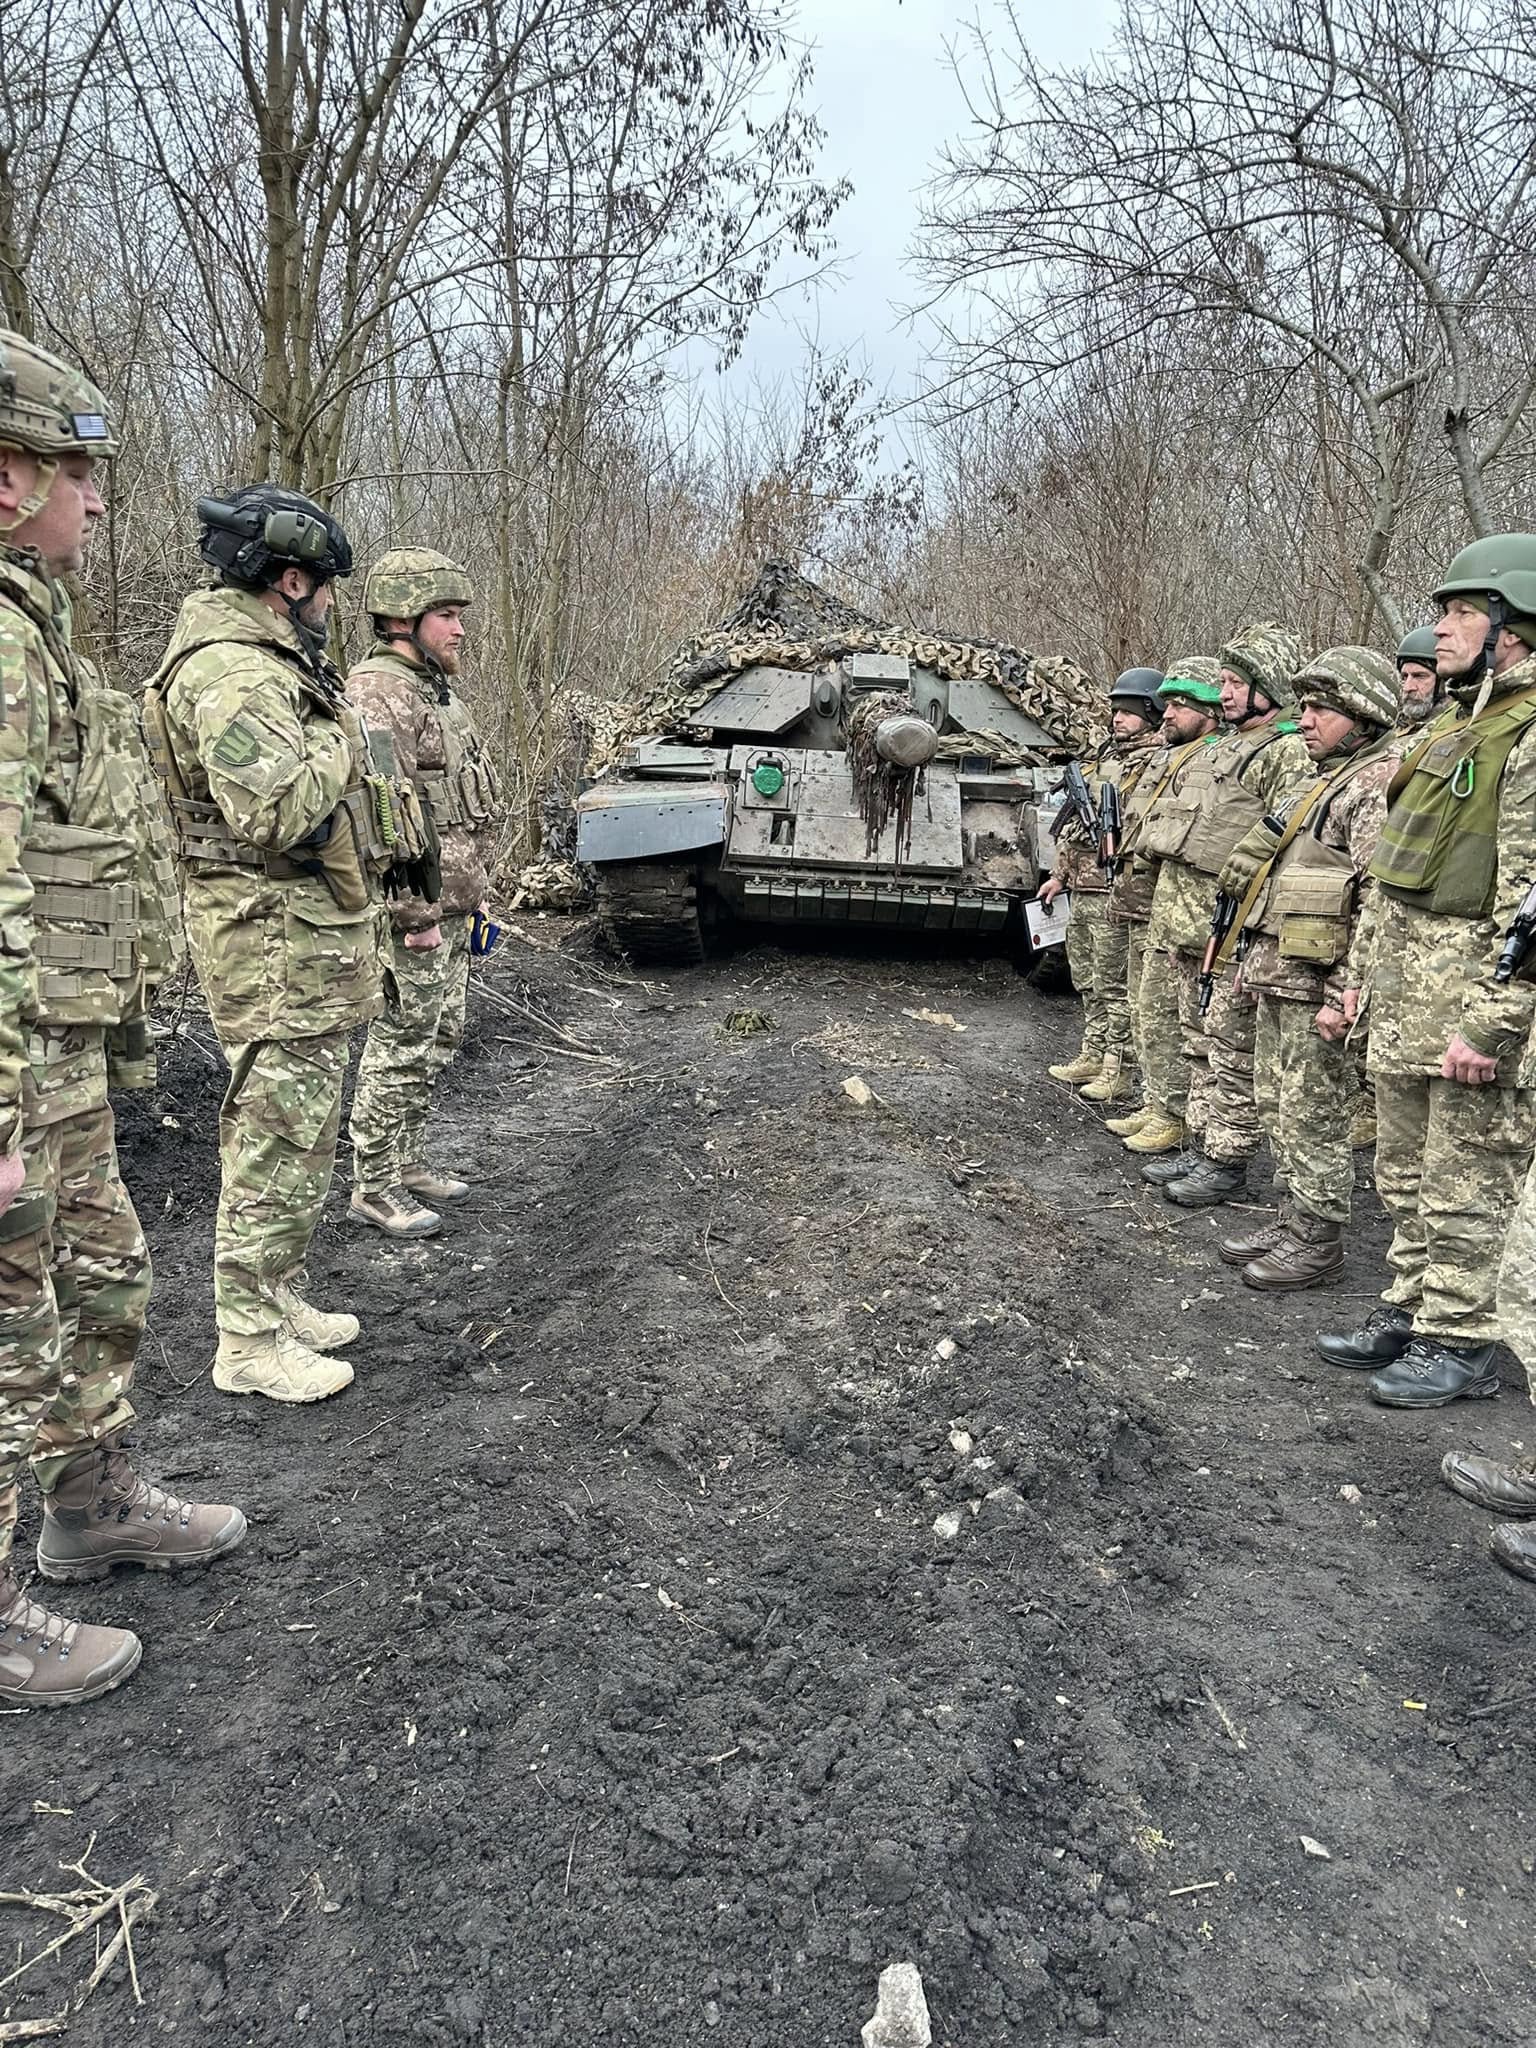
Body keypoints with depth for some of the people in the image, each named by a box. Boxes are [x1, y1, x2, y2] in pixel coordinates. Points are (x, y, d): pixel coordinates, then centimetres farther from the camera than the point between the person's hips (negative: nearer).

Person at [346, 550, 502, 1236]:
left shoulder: (434, 689, 15)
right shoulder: (378, 697, -17)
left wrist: (474, 891, 21)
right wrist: (415, 915, -23)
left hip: (449, 910, 10)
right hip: (412, 917, -10)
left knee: (436, 1043, 17)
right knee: (402, 1050, -2)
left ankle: (407, 1161, 30)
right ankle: (375, 1187, 10)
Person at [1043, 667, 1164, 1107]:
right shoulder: (1105, 755, 17)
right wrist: (1059, 873, 22)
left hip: (1117, 891, -9)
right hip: (1083, 888, 9)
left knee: (1116, 984, -3)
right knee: (1088, 979, 16)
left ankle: (1119, 1071, 4)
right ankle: (1093, 1057, 28)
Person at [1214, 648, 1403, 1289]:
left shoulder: (1379, 783, -14)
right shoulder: (1325, 781, 19)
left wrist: (1344, 996, -25)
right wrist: (1255, 958, 22)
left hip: (1319, 989, -10)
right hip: (1279, 981, 10)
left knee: (1314, 1116, -1)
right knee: (1277, 1106, 15)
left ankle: (1318, 1242, 10)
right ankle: (1296, 1217, 27)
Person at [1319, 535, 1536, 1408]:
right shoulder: (1452, 730, 16)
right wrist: (1364, 969, 18)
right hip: (1402, 1000, 9)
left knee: (1464, 1182, 2)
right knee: (1407, 1171, 17)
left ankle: (1461, 1342, 14)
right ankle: (1409, 1310, 30)